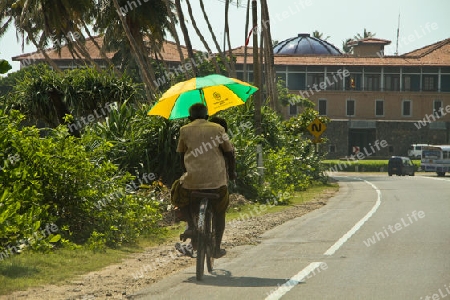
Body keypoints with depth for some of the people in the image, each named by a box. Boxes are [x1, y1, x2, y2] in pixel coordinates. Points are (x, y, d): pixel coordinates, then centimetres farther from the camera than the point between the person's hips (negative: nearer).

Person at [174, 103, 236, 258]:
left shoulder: (185, 130, 7)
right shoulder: (217, 129, 7)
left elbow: (182, 156, 15)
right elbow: (229, 153, 8)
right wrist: (232, 173, 23)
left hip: (193, 180, -1)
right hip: (217, 180, 1)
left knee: (179, 194, 26)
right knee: (219, 212, 19)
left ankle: (191, 224, 5)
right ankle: (217, 248, 17)